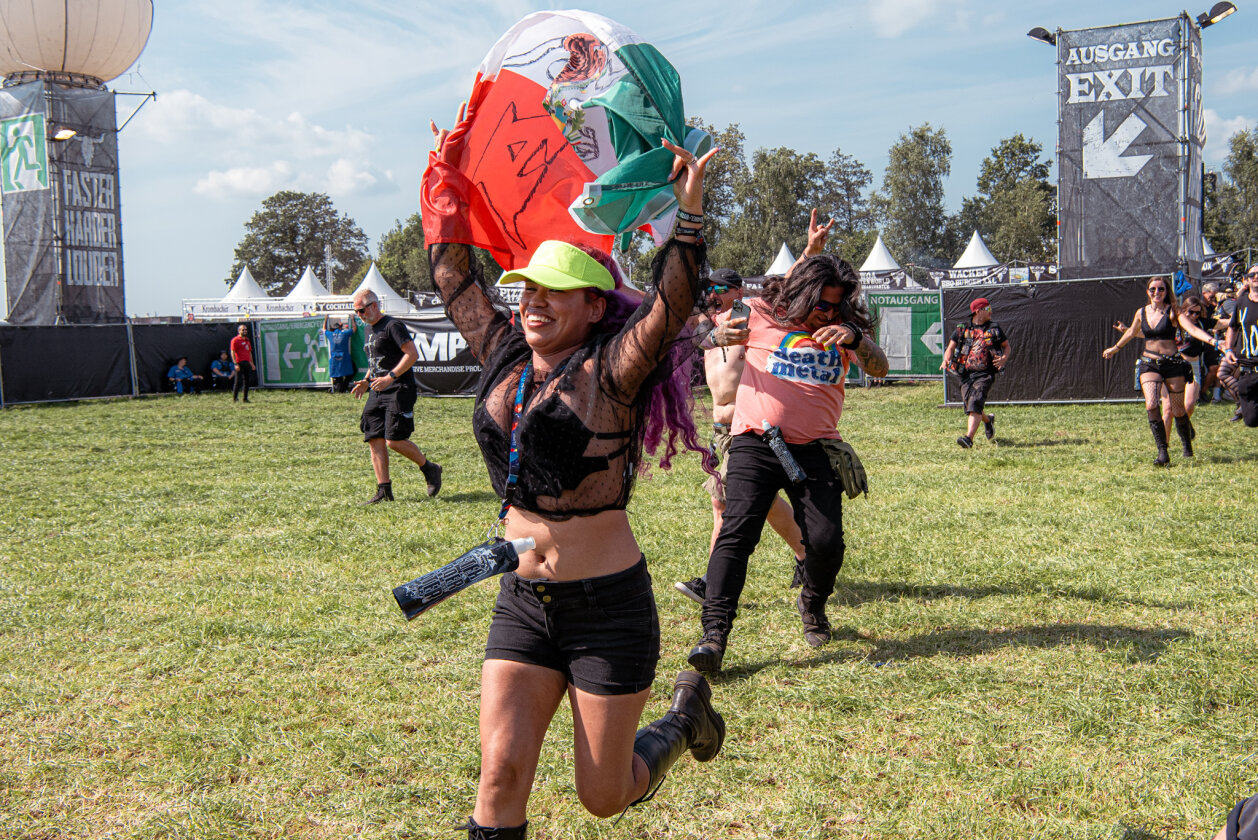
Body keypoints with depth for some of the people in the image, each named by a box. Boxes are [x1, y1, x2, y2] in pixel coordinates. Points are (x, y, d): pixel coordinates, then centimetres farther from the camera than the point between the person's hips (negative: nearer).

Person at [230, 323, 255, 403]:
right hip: (239, 364, -7)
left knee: (247, 382, 8)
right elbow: (232, 352, -10)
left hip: (247, 363, 7)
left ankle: (245, 398, 13)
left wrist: (252, 363, 19)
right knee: (238, 381, -7)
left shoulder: (247, 340, 18)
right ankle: (234, 398, -1)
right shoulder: (235, 340, -5)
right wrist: (235, 364, -18)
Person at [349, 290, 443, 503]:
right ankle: (384, 490, 5)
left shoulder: (393, 326, -9)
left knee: (394, 440, -14)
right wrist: (367, 380, 14)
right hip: (377, 392, 9)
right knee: (375, 440, 0)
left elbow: (412, 354, -18)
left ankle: (430, 469, 8)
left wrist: (390, 377, -24)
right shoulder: (370, 331, 19)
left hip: (399, 391, -9)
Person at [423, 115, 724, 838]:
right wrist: (449, 166, 13)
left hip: (610, 607, -4)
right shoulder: (504, 356, 4)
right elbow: (453, 267, 11)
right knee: (501, 772, -2)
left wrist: (690, 212, -37)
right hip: (523, 603, 5)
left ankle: (686, 717, 37)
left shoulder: (609, 373, -11)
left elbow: (671, 308, -27)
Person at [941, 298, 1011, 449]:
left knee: (975, 404, -20)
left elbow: (1007, 346, 16)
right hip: (966, 374, 2)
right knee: (969, 407, 6)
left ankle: (969, 437, -29)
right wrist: (946, 361, -11)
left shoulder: (994, 329, 9)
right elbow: (950, 348, 10)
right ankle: (988, 420, 40)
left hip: (985, 374, -2)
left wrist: (1004, 358, -6)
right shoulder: (961, 329, 8)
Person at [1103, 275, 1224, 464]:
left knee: (1178, 411, 2)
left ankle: (1187, 447, 29)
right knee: (1150, 406, -19)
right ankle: (1162, 452, -17)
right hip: (1149, 364, 2)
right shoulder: (1141, 313, 8)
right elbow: (1132, 332, 27)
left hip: (1172, 363, -2)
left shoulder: (1172, 312, -4)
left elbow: (1192, 329, -18)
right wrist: (1115, 348, 40)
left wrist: (1213, 341, -35)